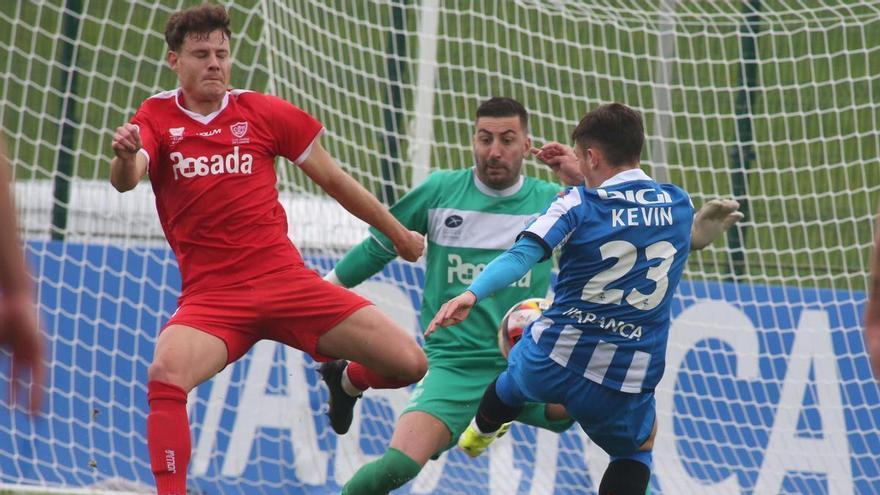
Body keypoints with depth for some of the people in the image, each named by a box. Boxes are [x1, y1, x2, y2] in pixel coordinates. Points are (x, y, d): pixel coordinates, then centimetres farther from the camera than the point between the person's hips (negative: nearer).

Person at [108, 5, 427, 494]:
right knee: (165, 376, -33)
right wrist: (125, 156, -39)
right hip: (210, 295, -2)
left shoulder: (264, 112, 7)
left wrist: (398, 233, 24)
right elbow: (124, 181, -15)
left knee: (409, 362, -6)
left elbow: (333, 179, 16)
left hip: (286, 280, 2)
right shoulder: (156, 117, 4)